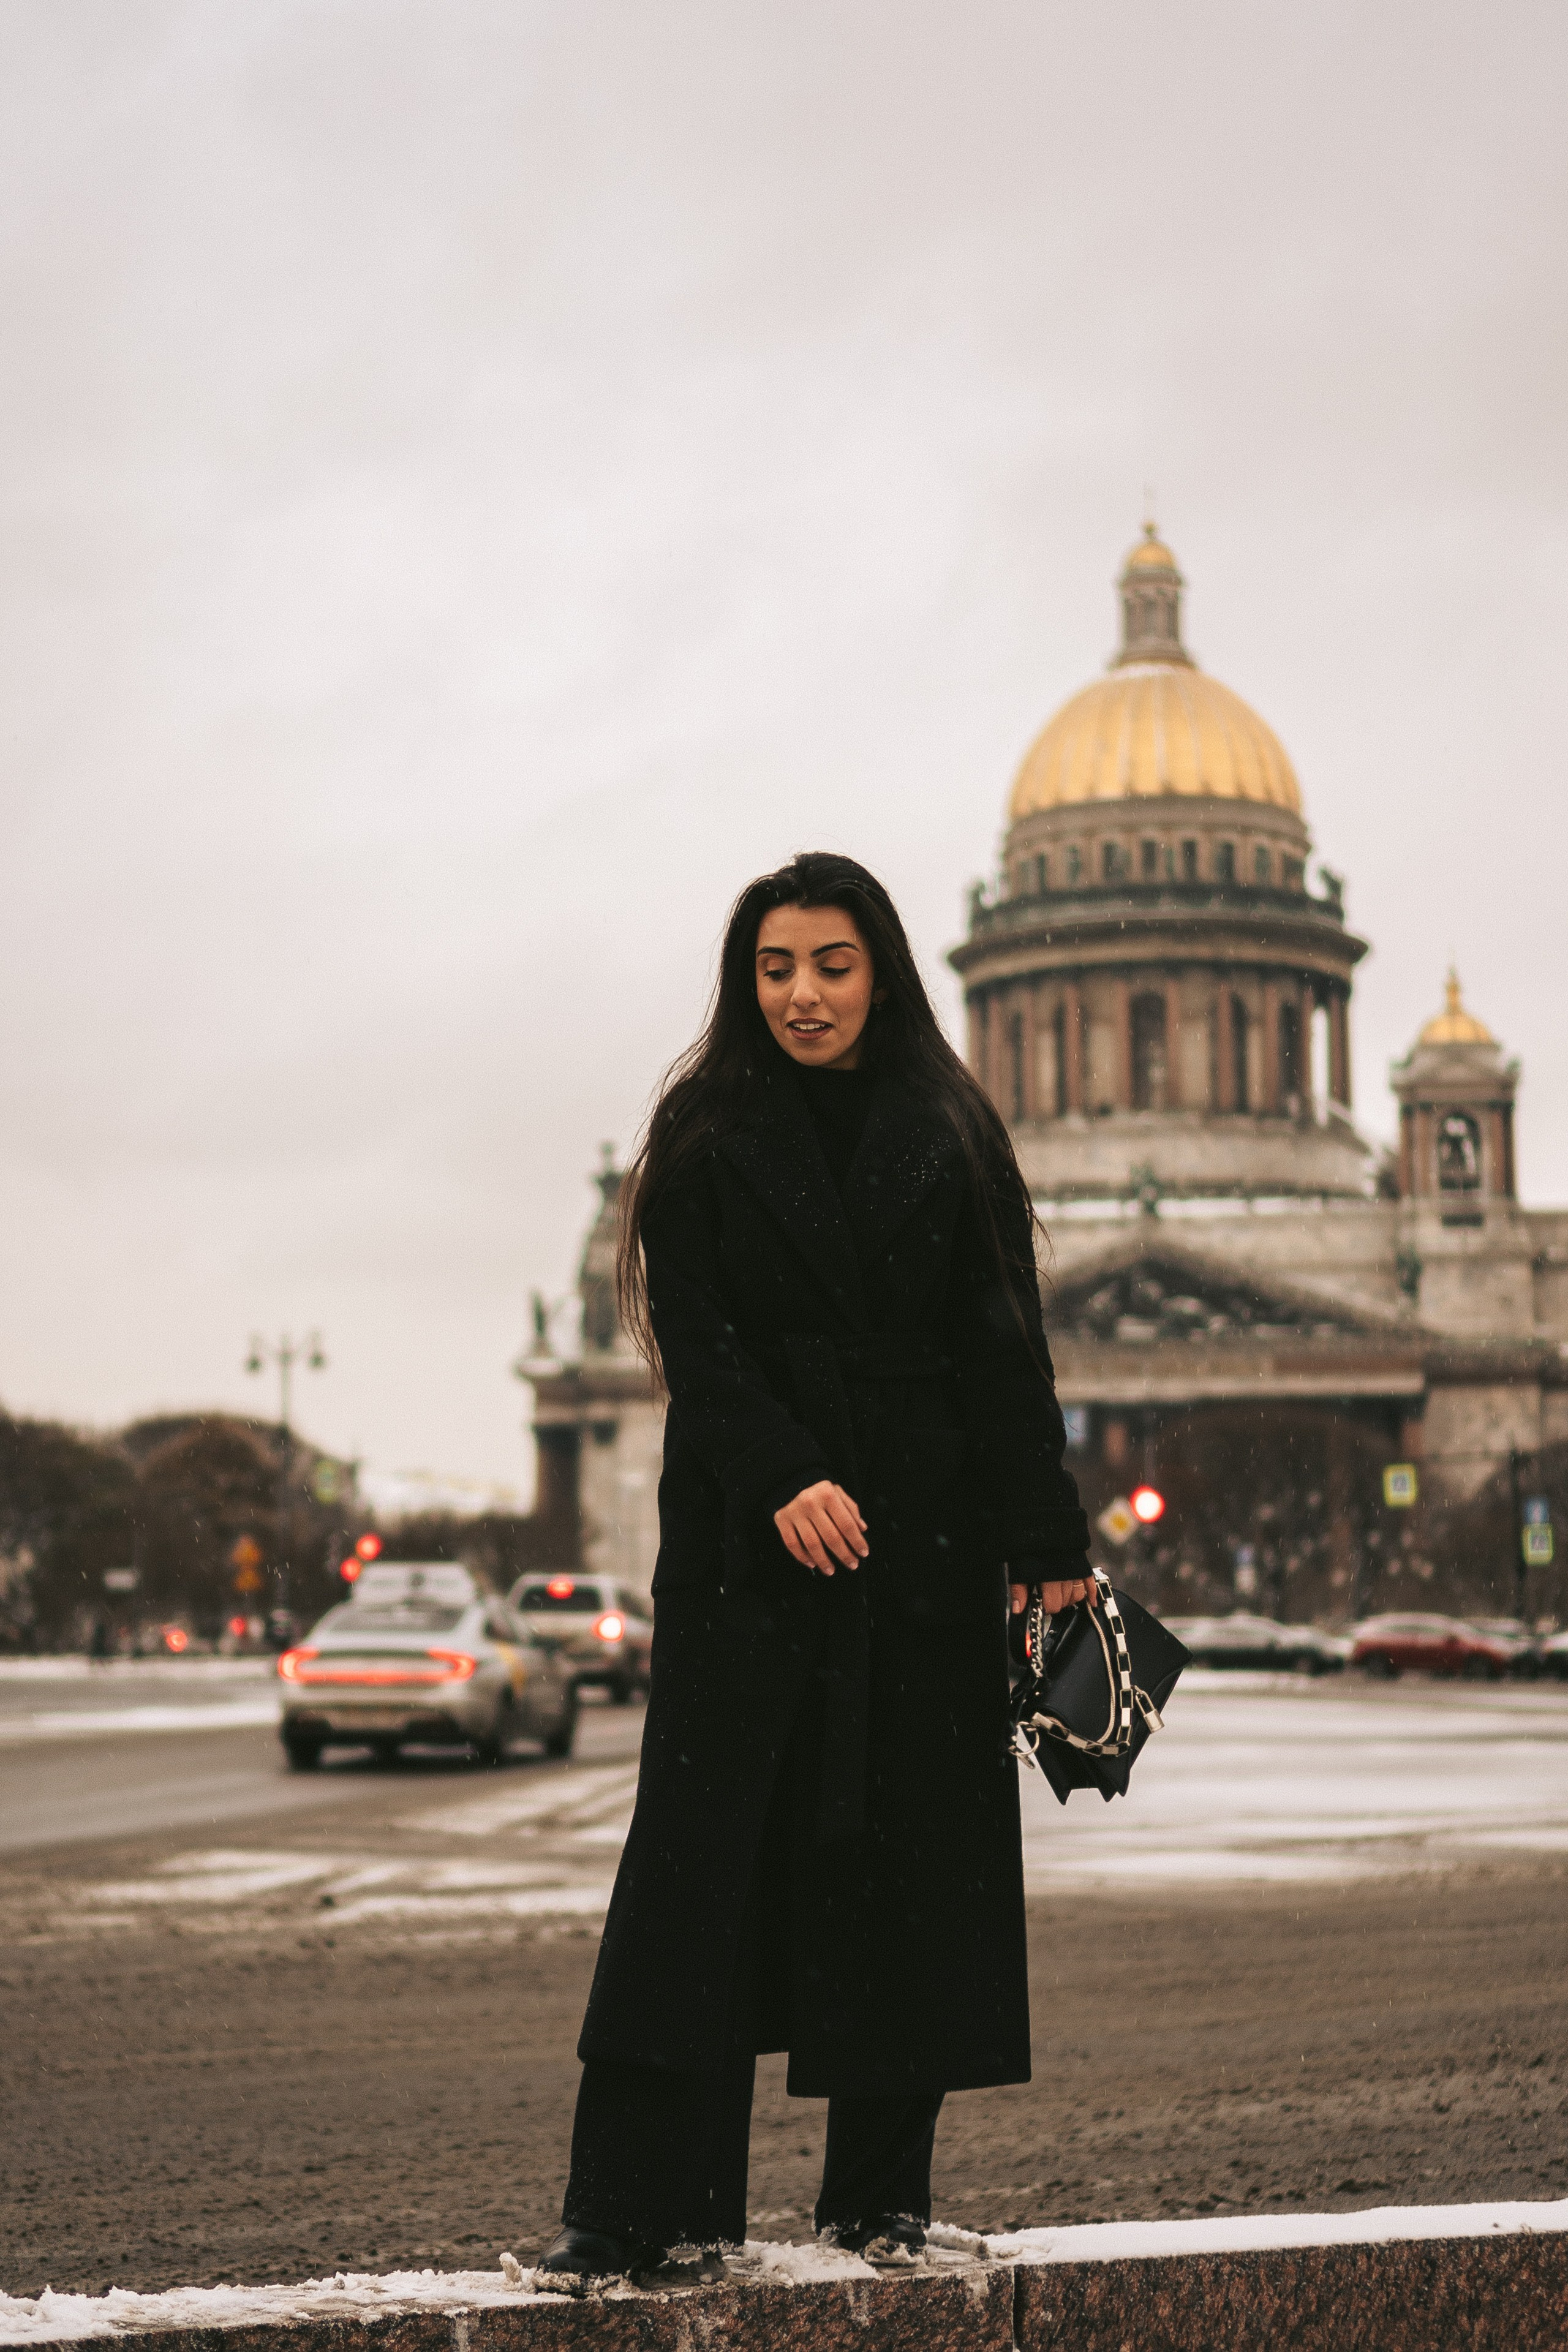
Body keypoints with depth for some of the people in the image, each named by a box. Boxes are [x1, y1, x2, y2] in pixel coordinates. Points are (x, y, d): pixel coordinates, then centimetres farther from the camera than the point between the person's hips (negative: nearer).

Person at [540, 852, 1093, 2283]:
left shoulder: (950, 1134, 8)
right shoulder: (706, 1134, 6)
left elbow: (1005, 1348, 3)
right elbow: (697, 1337, -4)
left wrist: (1045, 1545, -5)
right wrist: (783, 1480, -21)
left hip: (921, 1541, 1)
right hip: (747, 1536, -1)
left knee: (906, 1847, 2)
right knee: (708, 1842, -5)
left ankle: (881, 2195, 11)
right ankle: (649, 2204, -4)